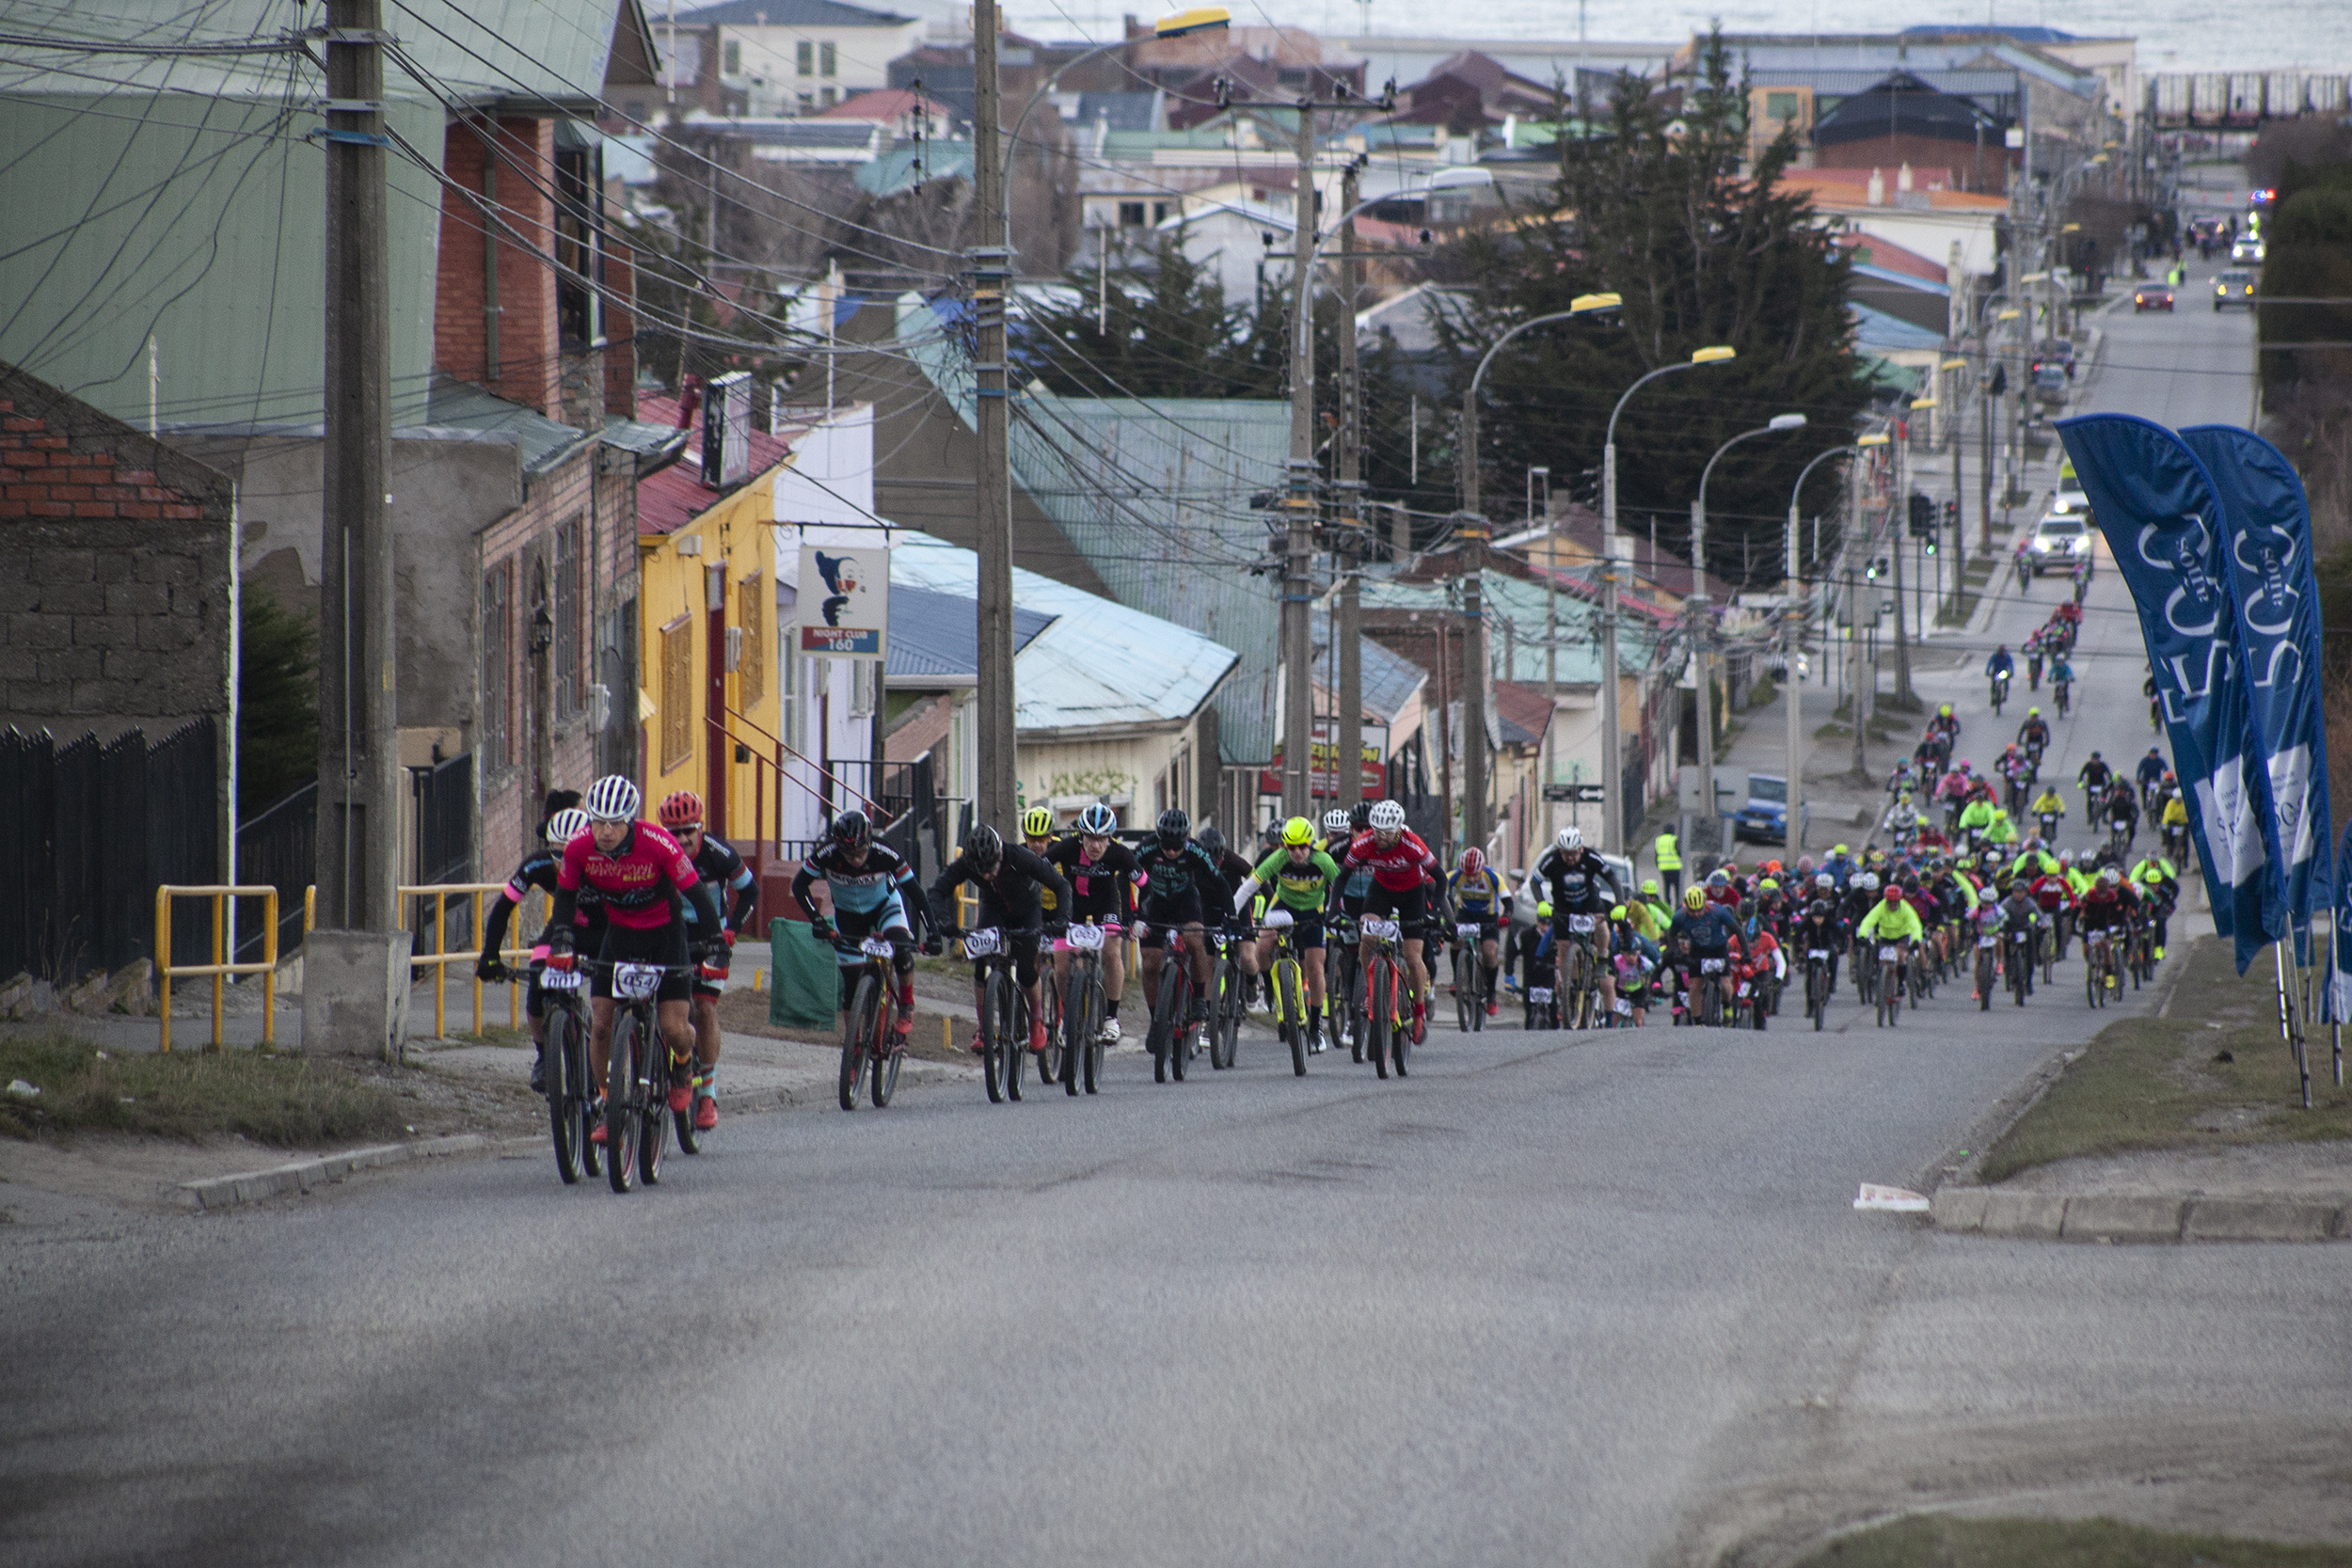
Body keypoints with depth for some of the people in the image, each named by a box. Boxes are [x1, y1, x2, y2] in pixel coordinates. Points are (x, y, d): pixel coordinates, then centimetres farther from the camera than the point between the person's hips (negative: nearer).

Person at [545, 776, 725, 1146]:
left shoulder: (658, 844, -29)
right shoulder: (580, 849, -19)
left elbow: (697, 894, -23)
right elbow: (565, 895, -3)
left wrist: (716, 946, -27)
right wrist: (561, 939, -17)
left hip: (664, 934, -3)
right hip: (619, 933, 3)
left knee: (673, 1028, -12)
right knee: (600, 1025, -8)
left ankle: (683, 1064, 24)